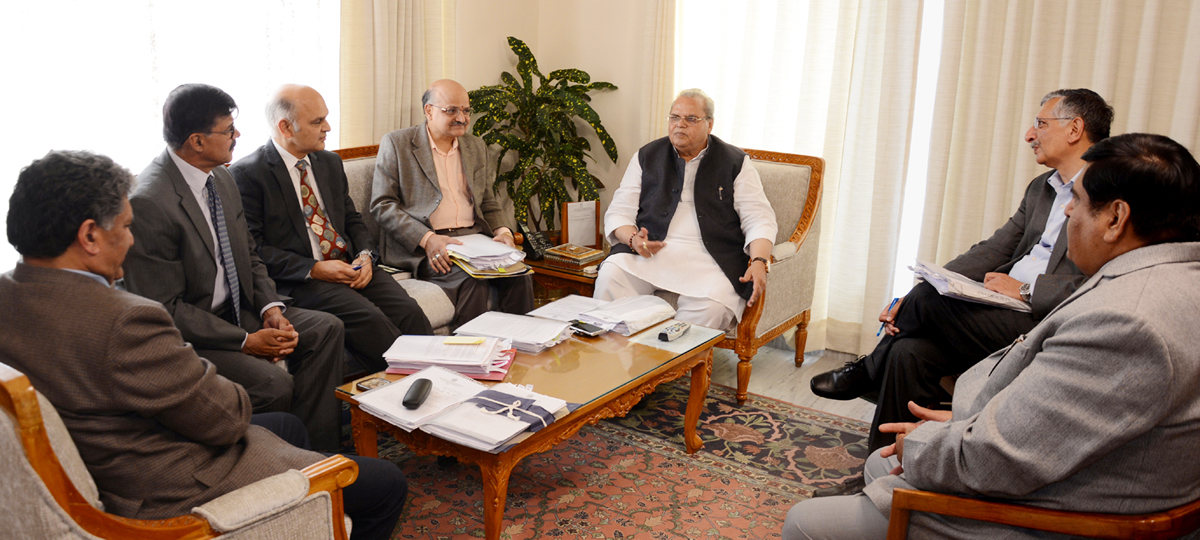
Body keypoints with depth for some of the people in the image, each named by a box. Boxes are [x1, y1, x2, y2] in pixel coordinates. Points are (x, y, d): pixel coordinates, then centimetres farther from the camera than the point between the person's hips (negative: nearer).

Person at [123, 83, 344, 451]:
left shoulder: (221, 179, 4)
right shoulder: (149, 203, -23)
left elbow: (249, 256, 13)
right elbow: (166, 309, -22)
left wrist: (271, 310, -5)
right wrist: (246, 341, -22)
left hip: (236, 310, 9)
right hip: (186, 335, -9)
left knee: (326, 328, -6)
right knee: (273, 383, -28)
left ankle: (318, 452, -1)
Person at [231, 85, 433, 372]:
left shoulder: (330, 162, 17)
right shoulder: (247, 174, -4)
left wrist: (365, 255, -2)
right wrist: (313, 269, -17)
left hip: (351, 267, 6)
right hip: (298, 281, -6)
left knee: (408, 310, -20)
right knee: (367, 317, -30)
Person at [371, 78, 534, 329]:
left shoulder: (476, 146, 19)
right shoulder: (396, 144, 3)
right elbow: (381, 206, -3)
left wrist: (503, 230, 0)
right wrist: (427, 239, -17)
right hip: (421, 248, -5)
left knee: (518, 274, -23)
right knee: (472, 279, -32)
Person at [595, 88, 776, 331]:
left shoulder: (736, 162, 11)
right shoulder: (647, 157, 16)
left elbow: (759, 219, 5)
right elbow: (619, 212, 11)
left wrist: (759, 262, -15)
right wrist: (633, 238, -12)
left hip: (709, 256, -1)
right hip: (650, 251, 2)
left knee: (712, 305, -33)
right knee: (610, 273, -29)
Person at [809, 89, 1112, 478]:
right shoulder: (1040, 188, 23)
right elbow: (992, 250, 15)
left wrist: (1028, 290, -18)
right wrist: (912, 298, 2)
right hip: (1000, 317, 7)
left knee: (929, 298, -26)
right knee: (909, 351, -17)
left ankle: (867, 371, 3)